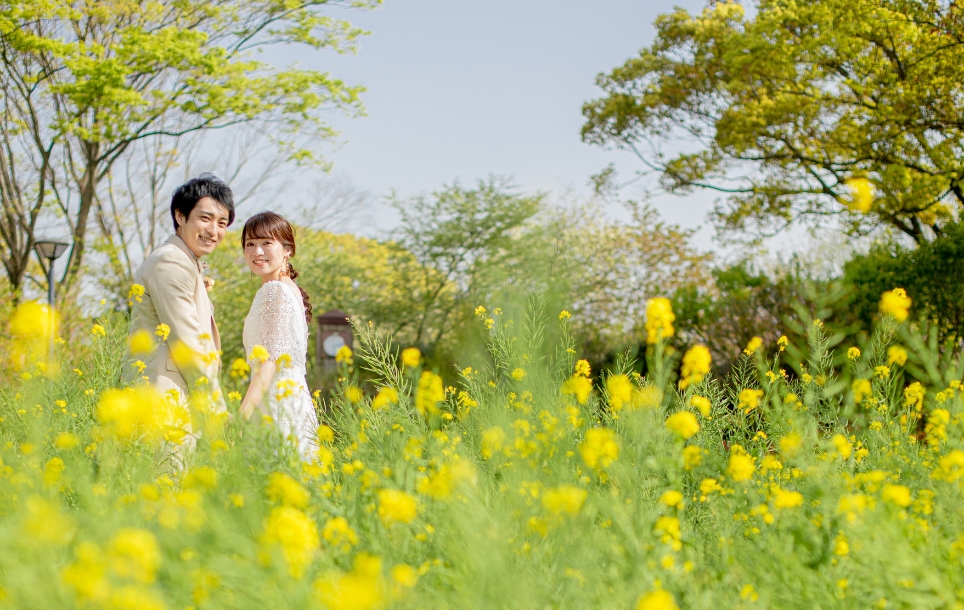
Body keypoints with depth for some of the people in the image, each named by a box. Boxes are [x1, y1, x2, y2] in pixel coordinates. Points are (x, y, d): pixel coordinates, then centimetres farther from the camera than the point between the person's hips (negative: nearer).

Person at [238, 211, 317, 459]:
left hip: (279, 406, -10)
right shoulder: (290, 289, 17)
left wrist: (242, 416, -23)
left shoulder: (274, 290, -11)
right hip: (292, 399, 10)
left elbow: (271, 358, -19)